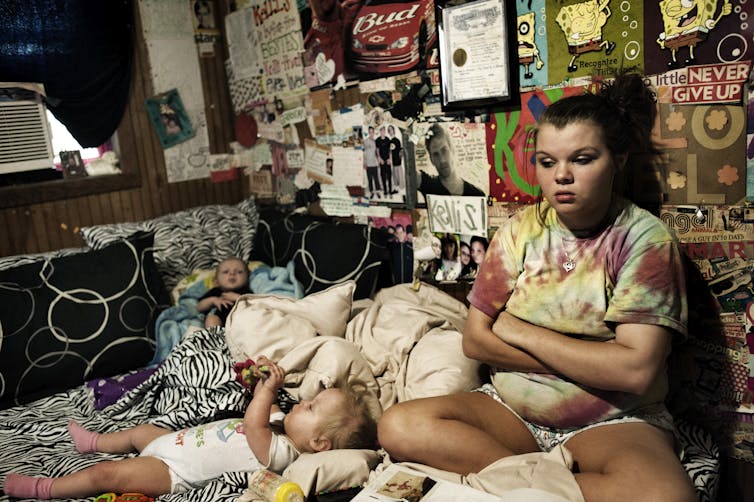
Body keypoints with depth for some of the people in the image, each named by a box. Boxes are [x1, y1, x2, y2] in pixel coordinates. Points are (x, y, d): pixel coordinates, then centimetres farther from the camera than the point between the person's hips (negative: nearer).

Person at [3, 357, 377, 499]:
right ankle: (95, 441, 57)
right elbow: (264, 412, 15)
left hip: (172, 471, -9)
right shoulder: (282, 426, -4)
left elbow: (253, 422, -42)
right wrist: (264, 384, -1)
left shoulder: (278, 451, -31)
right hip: (178, 439, 9)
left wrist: (268, 389, -33)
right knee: (139, 431, 28)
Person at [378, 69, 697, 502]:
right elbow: (475, 340, -2)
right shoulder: (520, 231, 2)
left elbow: (636, 370, -19)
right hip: (511, 407, 4)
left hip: (613, 422, -3)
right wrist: (591, 364, -12)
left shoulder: (645, 238, -8)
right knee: (399, 427, -19)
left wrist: (518, 331, -11)